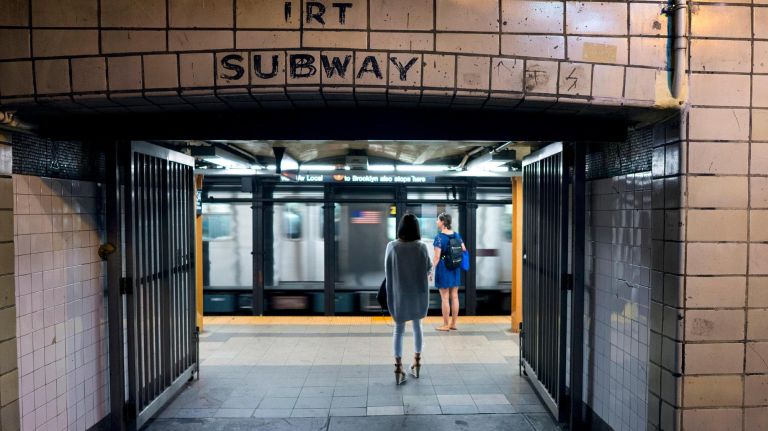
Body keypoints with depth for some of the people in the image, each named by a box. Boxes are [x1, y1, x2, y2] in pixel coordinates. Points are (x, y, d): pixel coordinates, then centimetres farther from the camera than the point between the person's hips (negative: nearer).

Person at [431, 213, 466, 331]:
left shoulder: (439, 237, -14)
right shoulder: (457, 235, 4)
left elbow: (437, 257, -17)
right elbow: (464, 250, 8)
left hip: (443, 268, -6)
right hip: (455, 268, 6)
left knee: (445, 298, 1)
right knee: (454, 296, 11)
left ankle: (445, 325, 8)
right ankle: (453, 323, 19)